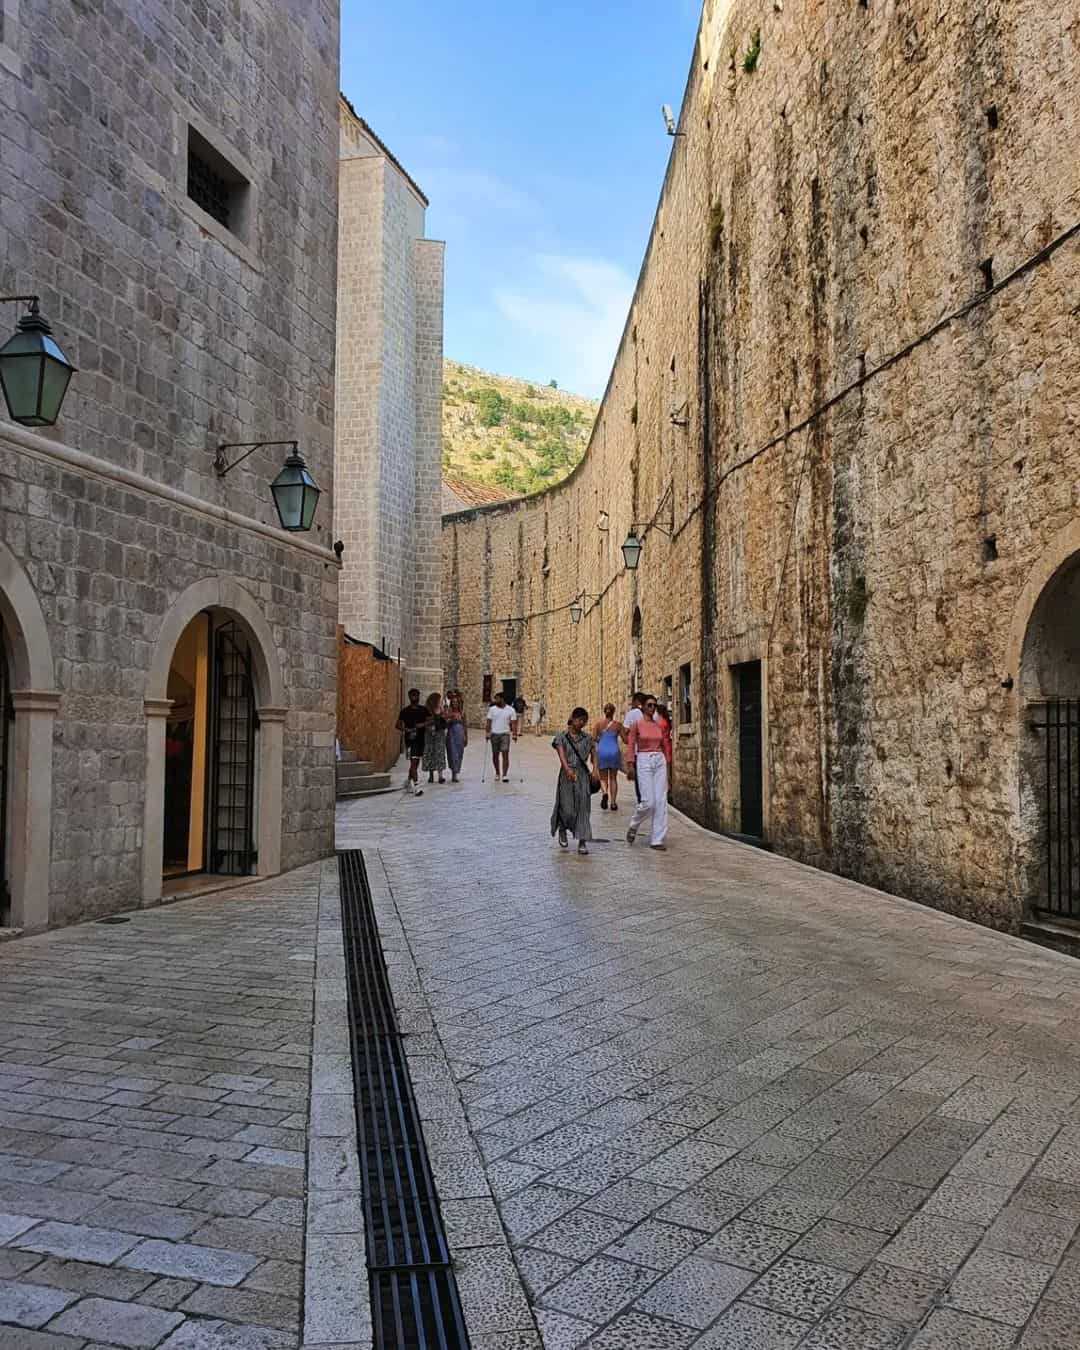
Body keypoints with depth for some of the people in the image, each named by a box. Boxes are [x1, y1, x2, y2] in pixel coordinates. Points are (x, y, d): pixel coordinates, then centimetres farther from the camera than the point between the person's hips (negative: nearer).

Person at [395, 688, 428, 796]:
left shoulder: (424, 710, 10)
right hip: (411, 740, -5)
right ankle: (416, 786, -15)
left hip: (421, 739, 5)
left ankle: (408, 782, 32)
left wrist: (423, 724, -13)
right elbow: (397, 725, -4)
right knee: (413, 762, -12)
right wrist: (406, 729, -21)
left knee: (416, 763, 14)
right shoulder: (405, 711, -1)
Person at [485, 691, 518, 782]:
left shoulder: (510, 710, 0)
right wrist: (487, 733, -7)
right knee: (495, 755, 9)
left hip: (505, 734, -2)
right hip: (494, 734, 2)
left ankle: (505, 775, -10)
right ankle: (497, 773, 24)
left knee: (505, 754, -10)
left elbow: (513, 723, 0)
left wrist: (514, 734, -8)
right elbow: (488, 722, 2)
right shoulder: (492, 709, 3)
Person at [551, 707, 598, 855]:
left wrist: (594, 770, -16)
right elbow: (561, 754, -16)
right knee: (567, 808, 1)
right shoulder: (562, 736, -2)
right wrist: (567, 769, -33)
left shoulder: (587, 738, 7)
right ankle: (562, 830, 32)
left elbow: (593, 755, 2)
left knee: (583, 807, -3)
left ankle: (582, 841, -1)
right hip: (567, 775, -2)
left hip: (583, 775, 2)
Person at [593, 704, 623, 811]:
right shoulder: (617, 725, -1)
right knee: (613, 778, 13)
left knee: (603, 778, 10)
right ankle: (613, 802, 10)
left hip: (601, 751, 0)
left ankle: (605, 793, -21)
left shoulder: (598, 723, 0)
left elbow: (594, 738, -8)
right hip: (614, 752, 0)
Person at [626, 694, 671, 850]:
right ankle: (634, 825, 18)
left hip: (660, 762, 4)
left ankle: (657, 840, 3)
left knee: (661, 802, -2)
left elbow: (665, 745, 16)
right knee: (648, 802, -11)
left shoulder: (659, 726, 11)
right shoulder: (637, 724, -1)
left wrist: (667, 764, 11)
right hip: (644, 762, -4)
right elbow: (630, 745, -4)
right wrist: (630, 765, -11)